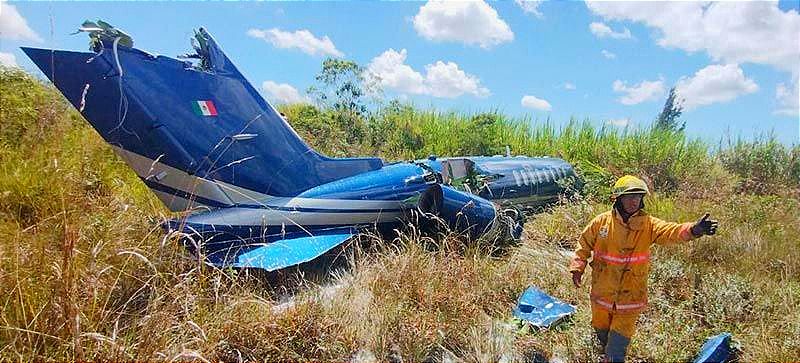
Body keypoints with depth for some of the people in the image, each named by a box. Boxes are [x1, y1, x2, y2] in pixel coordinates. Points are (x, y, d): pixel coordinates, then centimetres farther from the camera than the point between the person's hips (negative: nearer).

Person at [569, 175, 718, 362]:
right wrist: (577, 267, -4)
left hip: (630, 299, -2)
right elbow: (584, 244, 5)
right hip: (602, 294, 2)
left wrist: (693, 229, -49)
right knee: (601, 331, 26)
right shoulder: (601, 221, -8)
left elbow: (670, 230, -30)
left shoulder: (647, 224, -11)